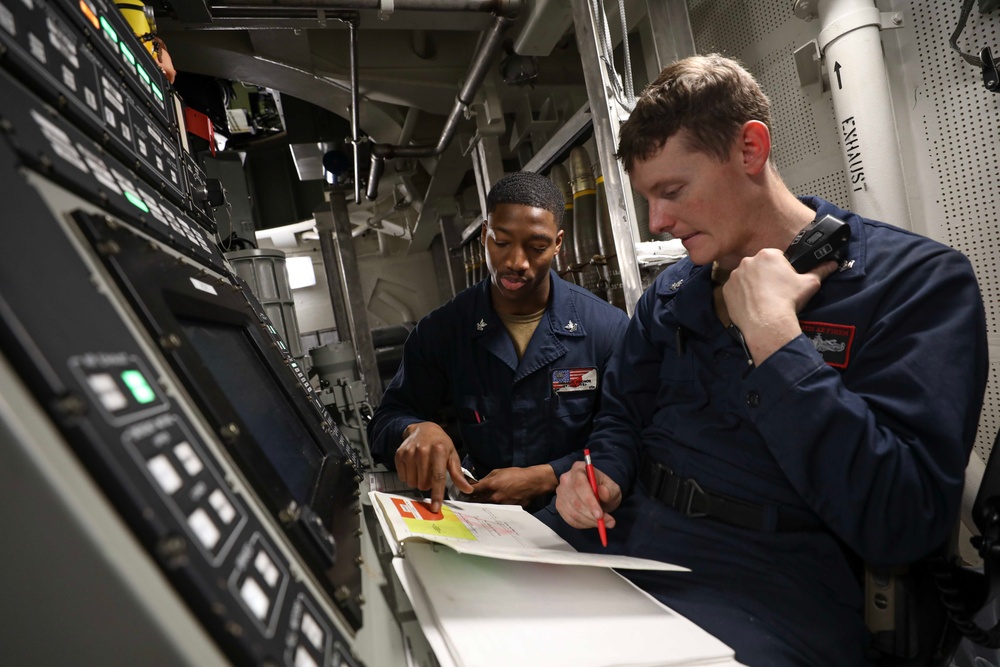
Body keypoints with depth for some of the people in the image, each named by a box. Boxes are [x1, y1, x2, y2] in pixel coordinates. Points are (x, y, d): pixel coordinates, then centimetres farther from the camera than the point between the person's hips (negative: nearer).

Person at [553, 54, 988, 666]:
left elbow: (900, 522, -19)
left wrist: (771, 334, -20)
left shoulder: (919, 278, -9)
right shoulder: (670, 294, 8)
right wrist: (606, 478, -5)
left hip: (769, 594, -5)